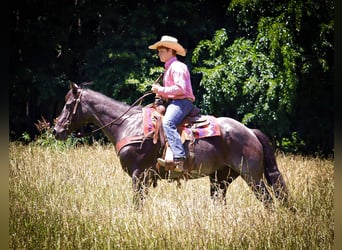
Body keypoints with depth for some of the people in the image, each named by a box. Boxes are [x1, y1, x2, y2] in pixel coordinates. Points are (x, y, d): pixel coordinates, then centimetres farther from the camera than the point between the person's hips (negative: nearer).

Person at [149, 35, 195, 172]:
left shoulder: (177, 67, -7)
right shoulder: (168, 68, 25)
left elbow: (180, 88, -20)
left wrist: (161, 90, -14)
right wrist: (160, 94, 15)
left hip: (182, 101, -12)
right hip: (173, 102, 12)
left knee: (167, 123, -34)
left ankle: (179, 158, -46)